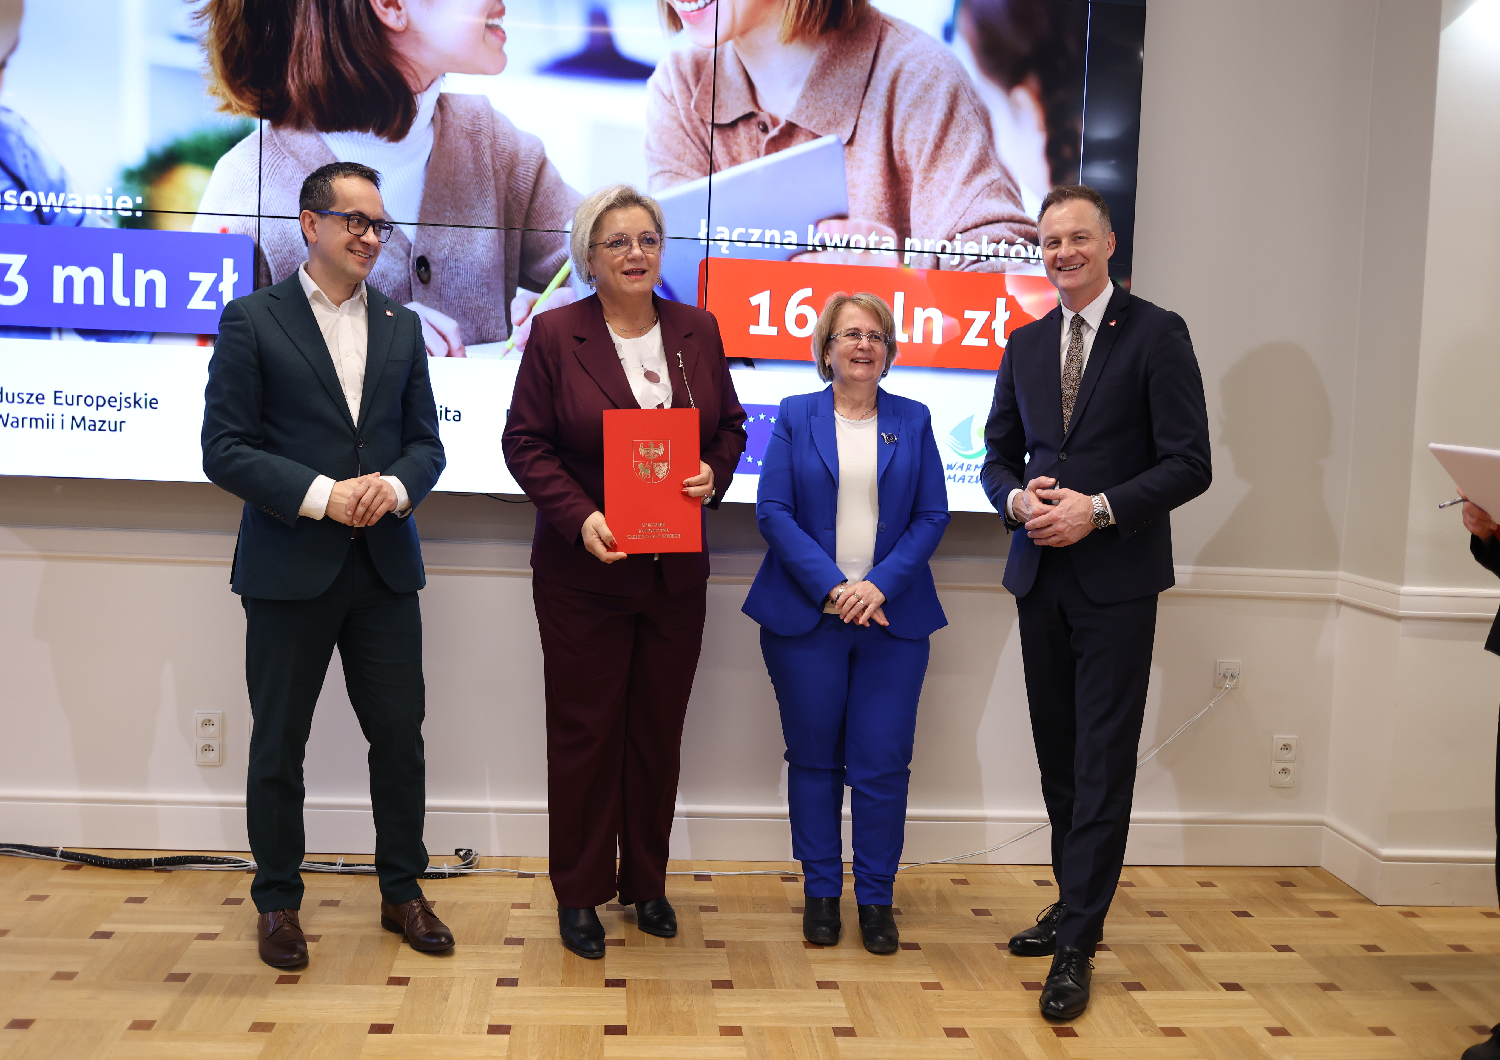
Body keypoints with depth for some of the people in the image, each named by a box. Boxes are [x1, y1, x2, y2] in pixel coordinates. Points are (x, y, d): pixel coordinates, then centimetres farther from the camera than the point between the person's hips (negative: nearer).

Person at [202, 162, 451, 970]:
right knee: (279, 743, 8)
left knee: (400, 734, 7)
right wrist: (322, 497, -17)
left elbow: (426, 443, 10)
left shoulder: (401, 326, 11)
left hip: (384, 565, 3)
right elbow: (224, 450, -7)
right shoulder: (252, 320, -1)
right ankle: (278, 902, 25)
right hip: (289, 568, -3)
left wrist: (394, 487, -12)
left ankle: (402, 890, 24)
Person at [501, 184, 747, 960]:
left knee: (659, 730, 12)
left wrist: (713, 475, -9)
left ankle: (646, 882, 27)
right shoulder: (555, 334, -5)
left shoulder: (698, 331, 6)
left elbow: (730, 426, 12)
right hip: (584, 571, -3)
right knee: (584, 731, 5)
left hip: (676, 571, 4)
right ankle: (579, 893, 19)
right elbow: (525, 443, -6)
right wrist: (580, 517, -20)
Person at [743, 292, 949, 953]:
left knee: (882, 763, 0)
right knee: (813, 758, 8)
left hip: (893, 617, 1)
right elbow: (773, 512, -4)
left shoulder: (913, 421, 8)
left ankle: (876, 897, 15)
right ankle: (821, 892, 22)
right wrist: (832, 587, -14)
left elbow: (932, 517, 3)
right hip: (806, 614, 0)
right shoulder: (795, 417, 5)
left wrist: (880, 584, -12)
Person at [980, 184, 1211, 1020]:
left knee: (1102, 762, -3)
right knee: (1059, 754, 13)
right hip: (1041, 575, 6)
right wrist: (1017, 499, -6)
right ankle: (1076, 906, 27)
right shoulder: (1026, 345, 12)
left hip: (1117, 580, -5)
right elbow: (999, 454, 16)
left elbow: (1190, 465, -9)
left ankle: (1077, 945, 2)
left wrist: (1099, 509, -18)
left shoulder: (1156, 334, -4)